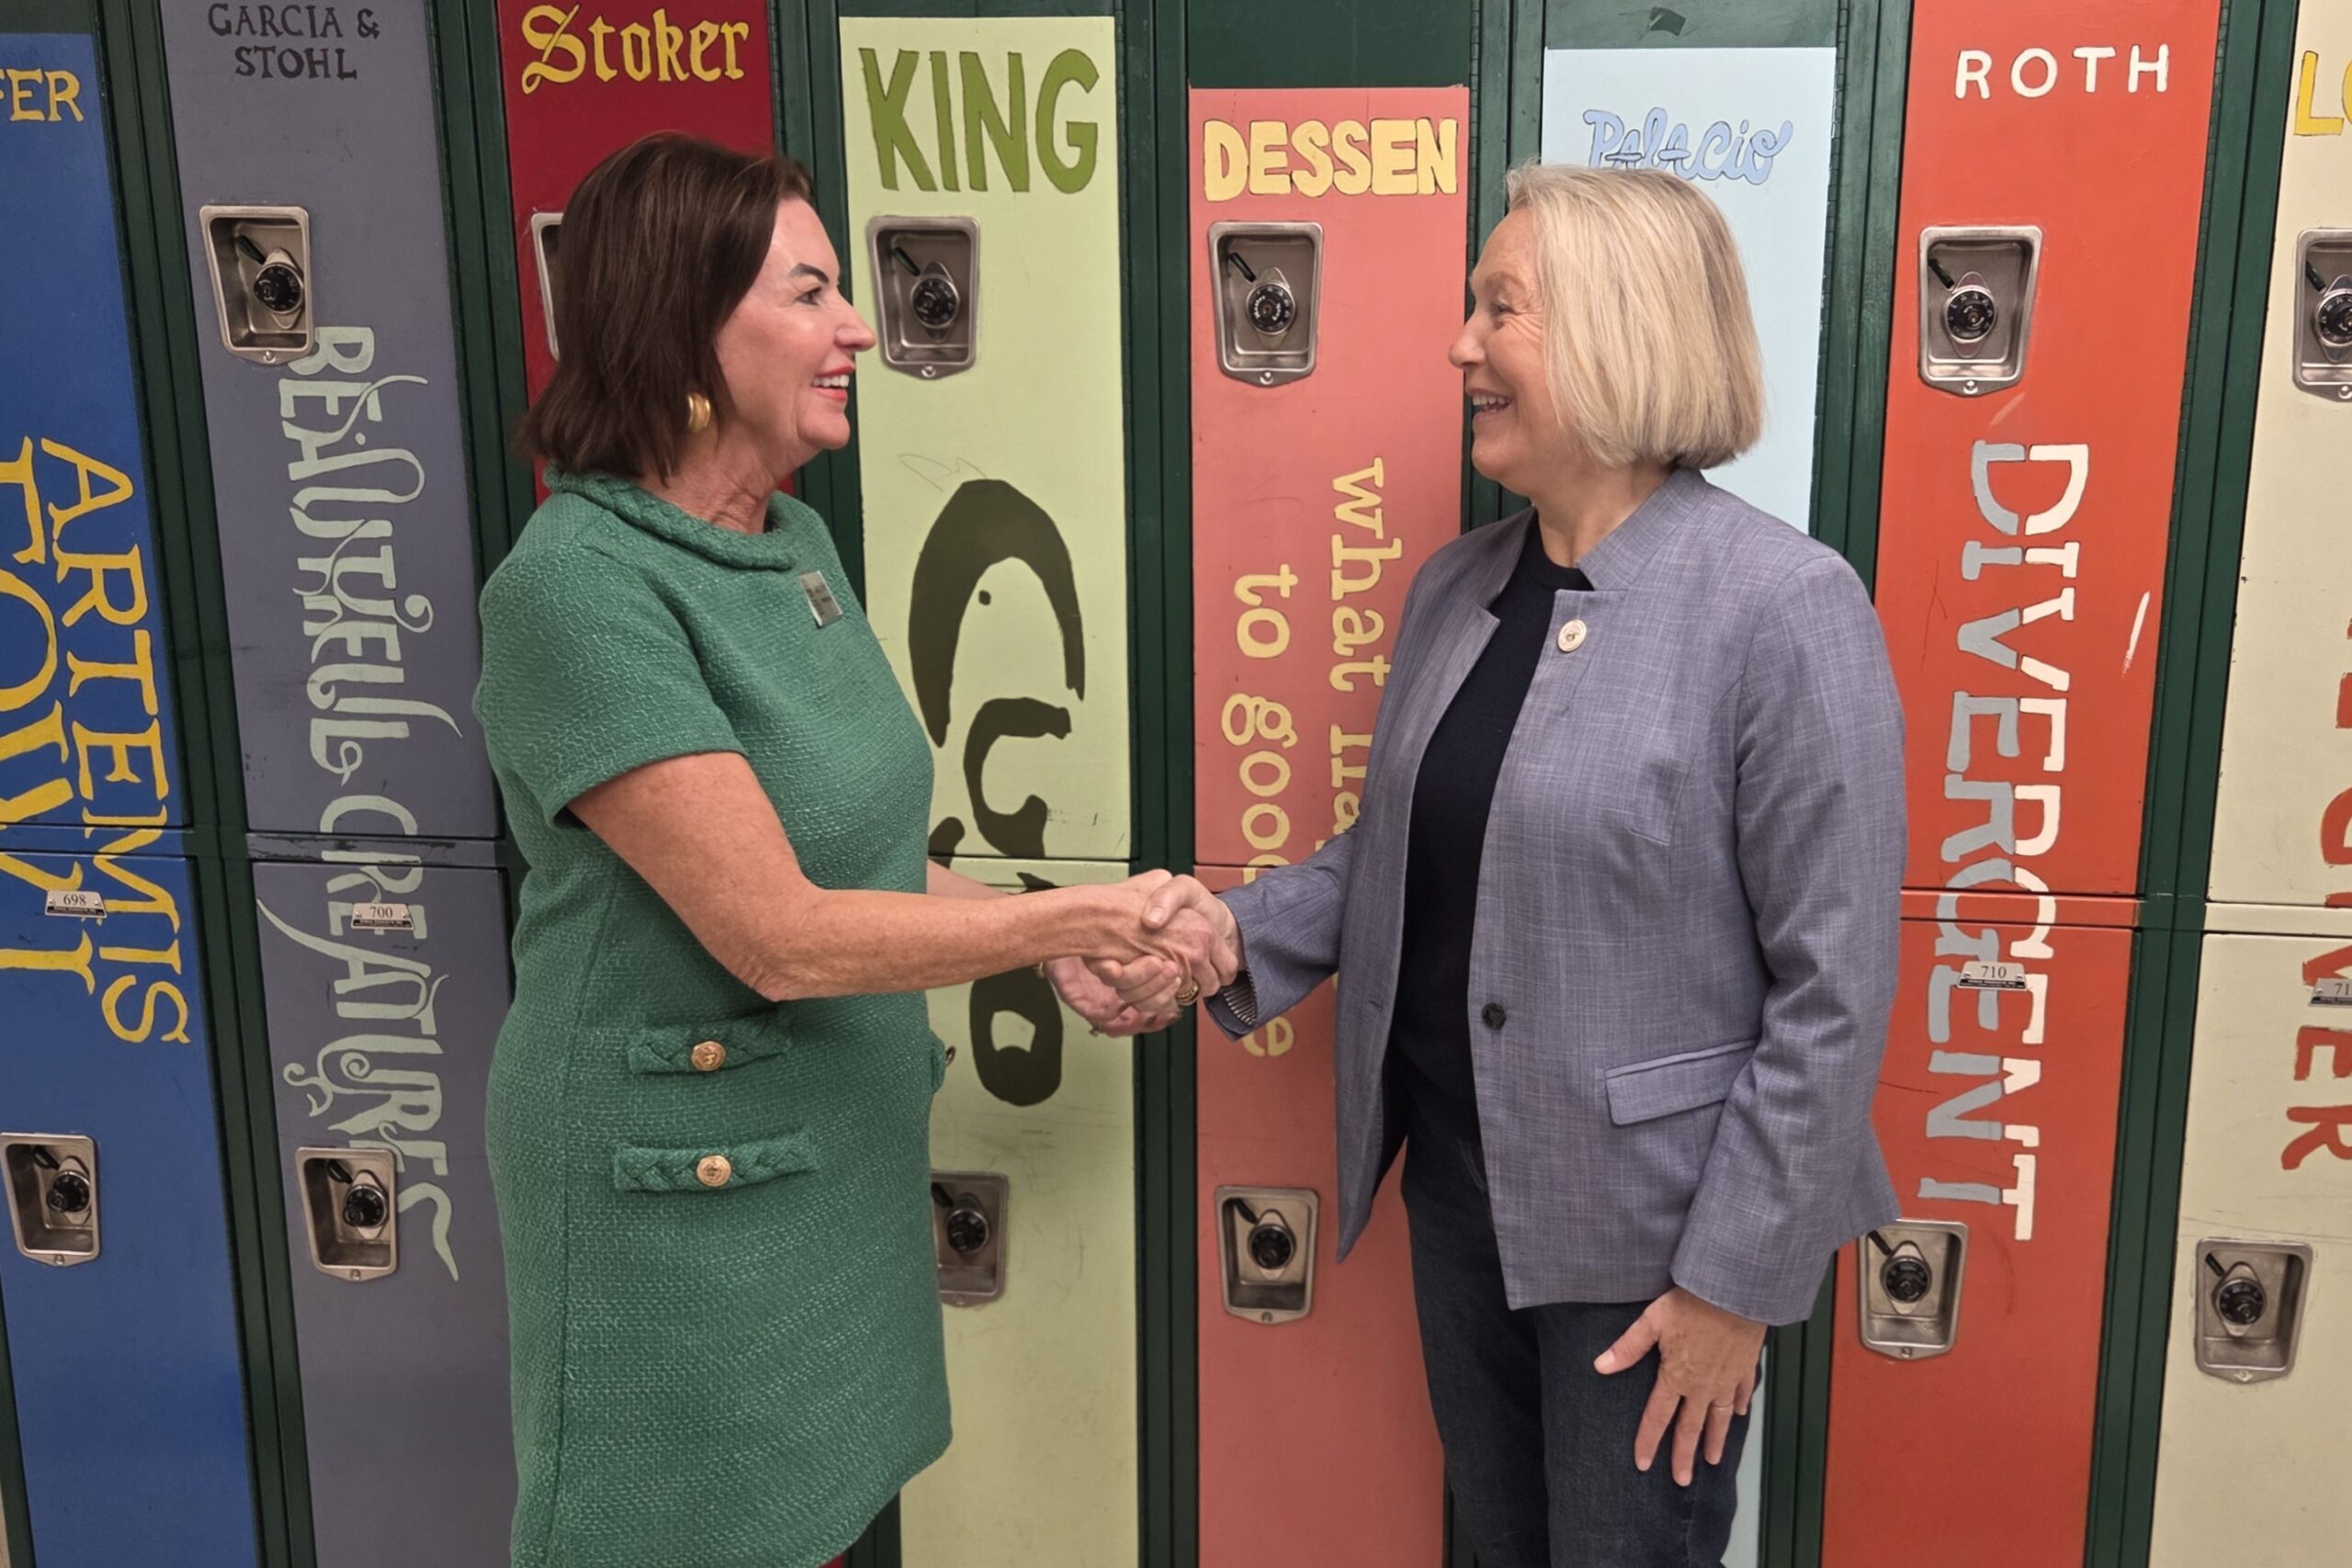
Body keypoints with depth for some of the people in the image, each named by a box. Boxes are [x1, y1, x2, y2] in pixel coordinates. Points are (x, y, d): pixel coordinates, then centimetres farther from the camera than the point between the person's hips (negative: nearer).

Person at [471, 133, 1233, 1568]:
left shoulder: (798, 543, 4)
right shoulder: (579, 585, -22)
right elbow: (777, 934, -25)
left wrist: (1059, 954, -1)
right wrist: (1080, 917, -18)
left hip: (845, 1159, 7)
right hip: (684, 1189, -7)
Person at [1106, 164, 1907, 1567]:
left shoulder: (1785, 606, -18)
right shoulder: (1457, 588, 3)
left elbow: (1833, 985, -17)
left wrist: (1736, 1277, -15)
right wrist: (1226, 945, -5)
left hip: (1648, 1225, -6)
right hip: (1459, 1184, 6)